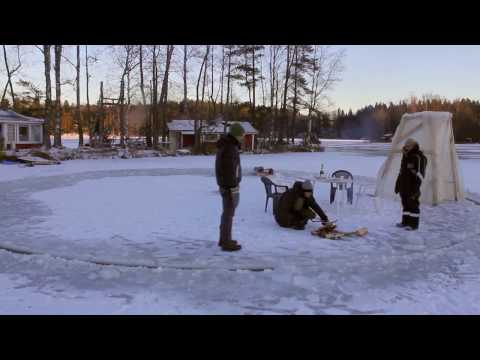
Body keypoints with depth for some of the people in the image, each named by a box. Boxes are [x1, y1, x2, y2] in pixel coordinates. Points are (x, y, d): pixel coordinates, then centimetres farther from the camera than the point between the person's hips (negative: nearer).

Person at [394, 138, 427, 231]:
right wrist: (398, 184, 22)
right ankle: (405, 221, 23)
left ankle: (413, 224, 3)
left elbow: (419, 174, -18)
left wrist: (415, 188, -23)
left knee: (413, 204, -3)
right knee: (405, 203, 14)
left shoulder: (418, 158, -13)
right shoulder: (406, 157, 16)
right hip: (404, 186, 9)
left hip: (412, 187, -9)